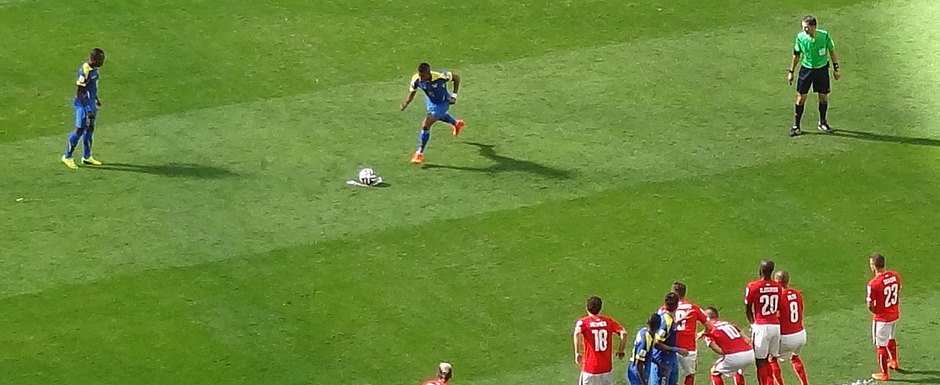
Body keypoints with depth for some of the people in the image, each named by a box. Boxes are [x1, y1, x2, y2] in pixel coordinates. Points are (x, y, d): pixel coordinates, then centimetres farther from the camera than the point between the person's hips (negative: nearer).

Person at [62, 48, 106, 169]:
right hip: (83, 104, -9)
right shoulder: (84, 71, -25)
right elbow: (80, 92, -24)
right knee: (80, 130, -3)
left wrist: (96, 99, 28)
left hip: (91, 103, 9)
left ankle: (87, 157, 28)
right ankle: (67, 157, 10)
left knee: (90, 129, 16)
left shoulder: (93, 68, 3)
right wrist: (88, 109, -24)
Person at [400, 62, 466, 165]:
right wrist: (405, 103, -34)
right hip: (430, 101, 6)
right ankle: (456, 123, 71)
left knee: (425, 124, -19)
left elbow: (456, 77, -20)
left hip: (442, 103, -6)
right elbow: (411, 93, -13)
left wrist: (454, 95, -20)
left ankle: (420, 153, -3)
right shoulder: (416, 79, -29)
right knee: (439, 116, 36)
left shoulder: (440, 76, -38)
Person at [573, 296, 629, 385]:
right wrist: (621, 351, 5)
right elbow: (623, 333, -8)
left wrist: (577, 353, -18)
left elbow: (577, 333, -26)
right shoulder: (608, 321, 4)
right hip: (607, 368, 3)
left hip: (590, 369, -3)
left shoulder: (583, 322, -4)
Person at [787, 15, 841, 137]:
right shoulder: (800, 37, -13)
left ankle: (822, 123, 30)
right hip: (806, 69, 0)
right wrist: (791, 72, 6)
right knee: (801, 98, -3)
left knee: (824, 97, 9)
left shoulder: (824, 35, -15)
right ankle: (796, 126, 7)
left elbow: (832, 51, 0)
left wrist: (836, 69, 3)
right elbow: (796, 55, 2)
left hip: (822, 69, 0)